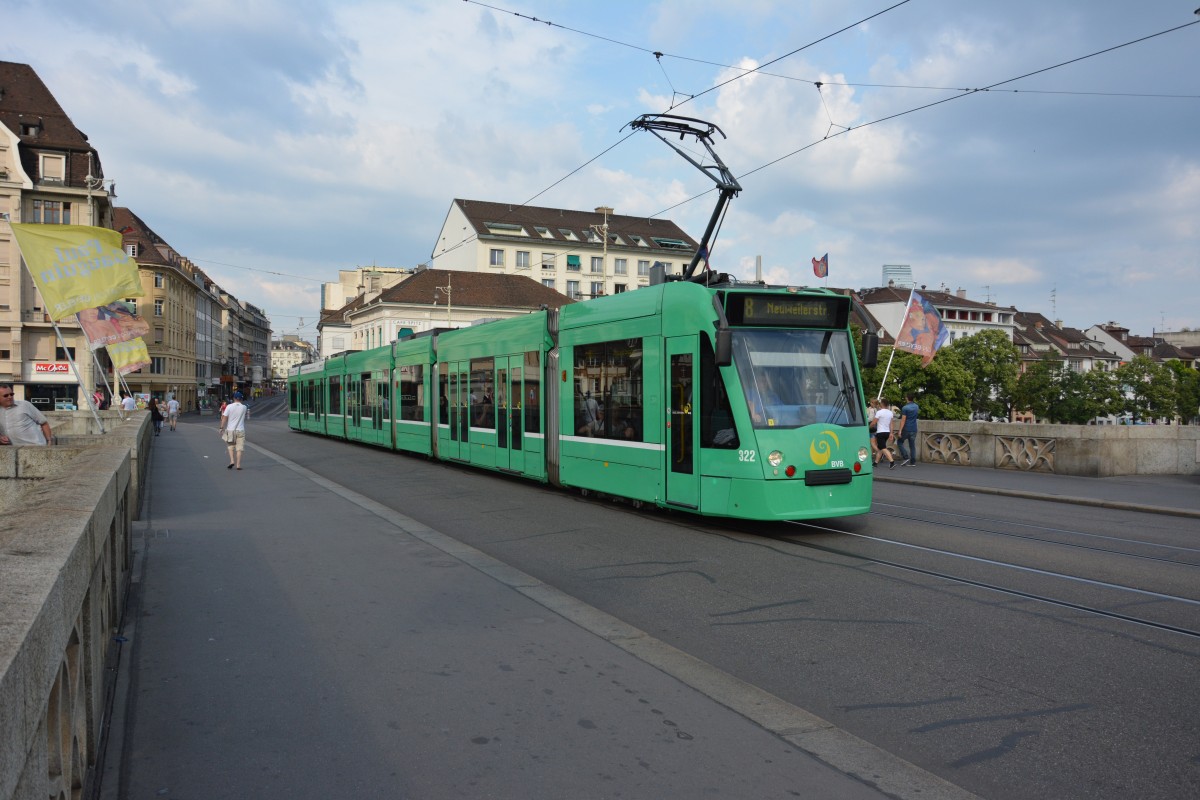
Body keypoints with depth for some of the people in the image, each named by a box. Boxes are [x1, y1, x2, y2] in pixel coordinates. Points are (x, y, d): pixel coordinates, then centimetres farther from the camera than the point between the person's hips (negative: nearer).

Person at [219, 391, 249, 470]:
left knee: (230, 446, 17)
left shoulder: (229, 406, -6)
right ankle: (238, 465, 3)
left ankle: (232, 461, 3)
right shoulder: (244, 407, -2)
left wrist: (221, 428, -2)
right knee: (239, 448, 3)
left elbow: (224, 418, -8)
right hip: (240, 430, 0)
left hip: (230, 430, 0)